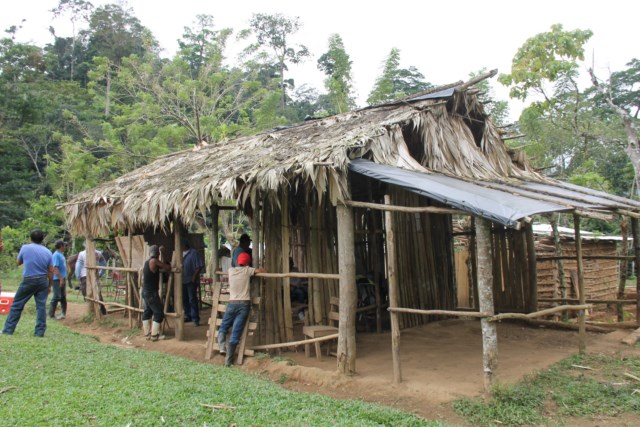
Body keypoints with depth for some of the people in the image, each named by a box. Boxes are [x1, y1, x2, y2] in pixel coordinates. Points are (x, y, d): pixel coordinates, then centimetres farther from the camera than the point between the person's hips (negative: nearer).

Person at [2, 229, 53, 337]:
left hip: (28, 281, -2)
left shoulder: (25, 248, -4)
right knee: (41, 306, 4)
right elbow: (51, 271, 2)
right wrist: (50, 285, 10)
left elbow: (18, 262, 12)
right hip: (43, 281, 2)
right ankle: (40, 331, 3)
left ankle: (8, 330, 13)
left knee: (17, 305, 9)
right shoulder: (48, 252, 2)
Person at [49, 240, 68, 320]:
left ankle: (63, 313, 22)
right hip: (58, 279, -9)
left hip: (62, 279, 9)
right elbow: (55, 268, -21)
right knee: (57, 297, -5)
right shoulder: (56, 255, -16)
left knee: (63, 297, 14)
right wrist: (61, 279, -23)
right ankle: (51, 315, 3)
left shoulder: (61, 254, 13)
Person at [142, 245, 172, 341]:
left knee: (147, 312, 17)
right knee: (159, 313, 0)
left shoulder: (147, 262, 9)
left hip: (145, 291, 9)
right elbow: (168, 268, -14)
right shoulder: (154, 261, -18)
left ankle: (147, 333, 23)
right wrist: (168, 264, 6)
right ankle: (154, 335, 2)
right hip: (152, 293, -9)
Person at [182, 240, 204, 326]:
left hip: (191, 280, -7)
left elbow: (199, 266, -11)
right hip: (183, 280, 7)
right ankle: (188, 316, 26)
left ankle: (195, 319, -2)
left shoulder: (194, 253, -6)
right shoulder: (181, 254, 13)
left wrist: (194, 276, -16)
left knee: (192, 299, -6)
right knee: (184, 299, 13)